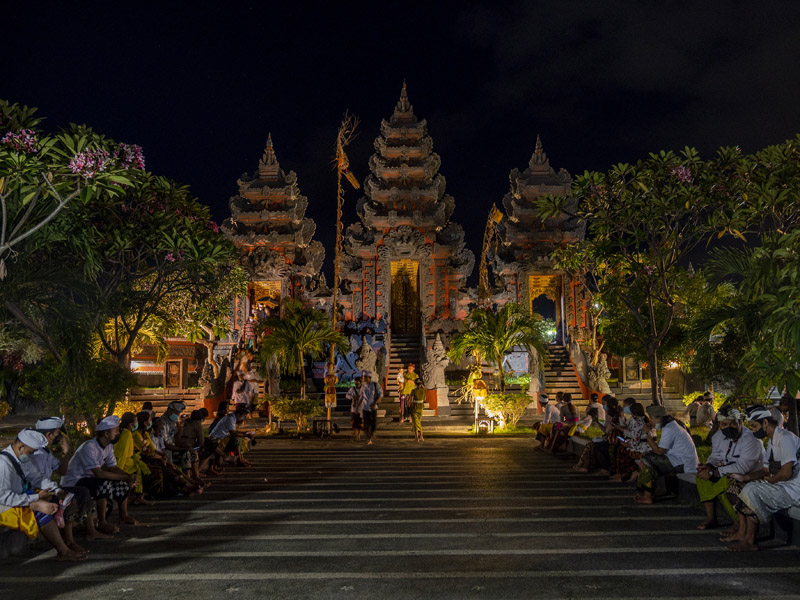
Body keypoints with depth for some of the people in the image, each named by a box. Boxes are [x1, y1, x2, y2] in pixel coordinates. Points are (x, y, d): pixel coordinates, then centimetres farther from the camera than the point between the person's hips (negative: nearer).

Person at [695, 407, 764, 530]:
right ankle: (710, 518, -9)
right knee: (702, 476, -13)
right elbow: (716, 456, 11)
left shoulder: (750, 439, -24)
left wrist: (714, 472, -31)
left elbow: (742, 467, -30)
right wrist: (709, 466, -14)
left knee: (722, 485, -30)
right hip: (729, 471, 8)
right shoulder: (719, 436, 1)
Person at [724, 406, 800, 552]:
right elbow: (765, 470, 18)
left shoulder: (785, 438, -17)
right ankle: (741, 532, 2)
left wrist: (771, 480, -7)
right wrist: (745, 477, 1)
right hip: (779, 486, 10)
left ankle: (750, 541, -14)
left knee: (751, 490, -22)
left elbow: (786, 473, -26)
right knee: (744, 486, 5)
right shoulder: (772, 441, 16)